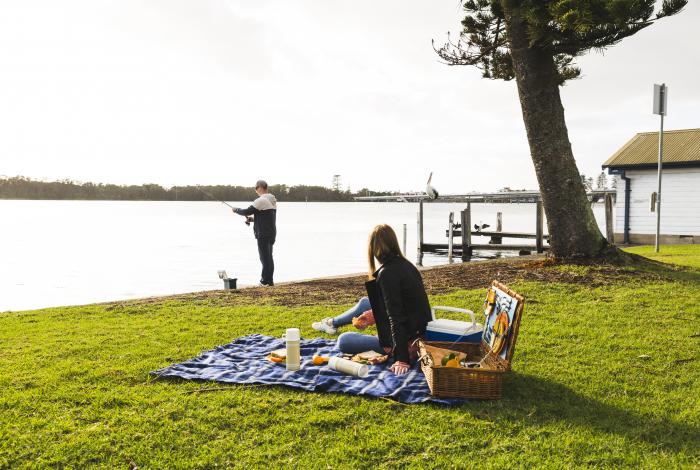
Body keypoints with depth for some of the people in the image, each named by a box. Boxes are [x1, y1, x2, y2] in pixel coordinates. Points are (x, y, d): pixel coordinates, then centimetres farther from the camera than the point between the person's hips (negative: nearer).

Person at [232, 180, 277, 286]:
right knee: (269, 257, 12)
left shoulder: (261, 200, -15)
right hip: (271, 233, 9)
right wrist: (252, 219, 17)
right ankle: (269, 281, 16)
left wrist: (236, 210, 6)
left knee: (265, 257, -4)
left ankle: (266, 281, 0)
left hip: (263, 234, -9)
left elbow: (247, 211, -12)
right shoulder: (272, 201, 14)